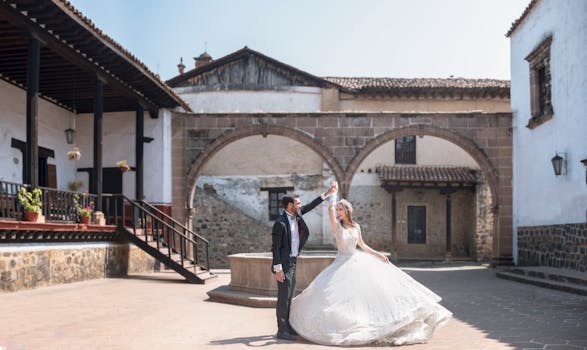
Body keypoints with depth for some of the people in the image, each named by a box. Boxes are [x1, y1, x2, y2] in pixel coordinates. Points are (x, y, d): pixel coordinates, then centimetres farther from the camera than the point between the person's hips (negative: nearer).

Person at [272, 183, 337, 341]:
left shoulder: (295, 215, 4)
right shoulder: (280, 223, -19)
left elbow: (310, 206, 16)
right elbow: (275, 247, -18)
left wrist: (327, 193, 12)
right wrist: (278, 269, -20)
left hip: (293, 262, 9)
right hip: (284, 264, -9)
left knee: (288, 297, 14)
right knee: (283, 297, -4)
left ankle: (287, 327, 23)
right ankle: (282, 331, 3)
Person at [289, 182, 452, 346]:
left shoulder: (356, 226, 4)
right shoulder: (336, 225, -8)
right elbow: (330, 210, -26)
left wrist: (378, 254, 9)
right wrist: (334, 195, -13)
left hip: (358, 262, 4)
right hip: (342, 264, -4)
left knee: (373, 289, 1)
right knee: (341, 297, -7)